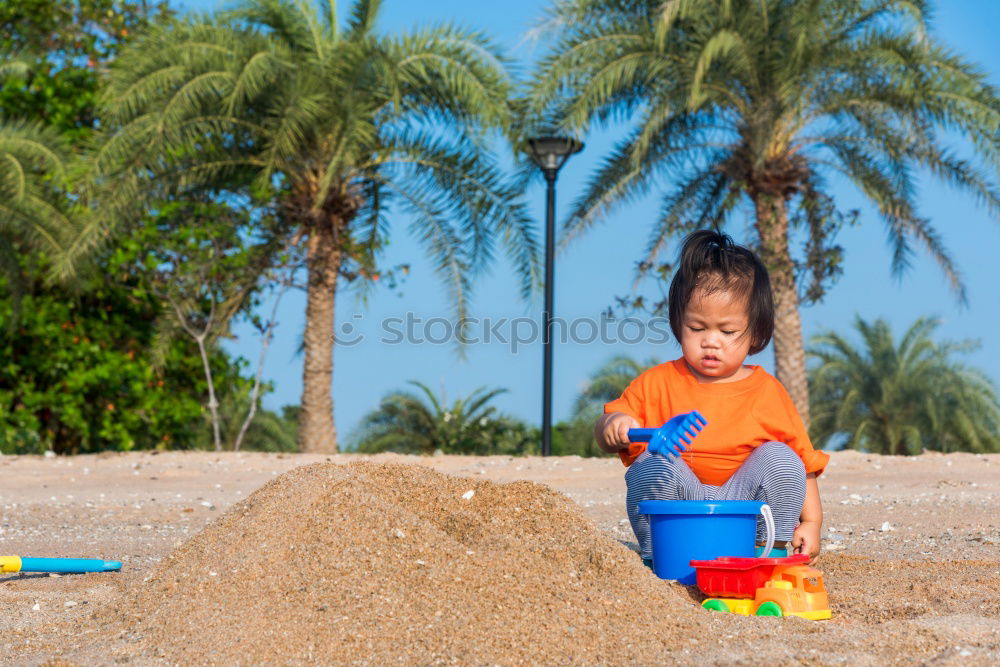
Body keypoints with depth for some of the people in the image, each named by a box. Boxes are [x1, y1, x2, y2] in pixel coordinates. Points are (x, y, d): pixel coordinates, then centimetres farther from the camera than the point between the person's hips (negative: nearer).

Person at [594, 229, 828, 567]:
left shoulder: (767, 391, 7)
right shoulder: (657, 383, 6)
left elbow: (804, 462, 10)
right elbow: (605, 436, 5)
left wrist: (811, 523, 0)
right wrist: (614, 425, -20)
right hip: (675, 502, -1)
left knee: (779, 457, -21)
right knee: (654, 463, -28)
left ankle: (773, 548, -10)